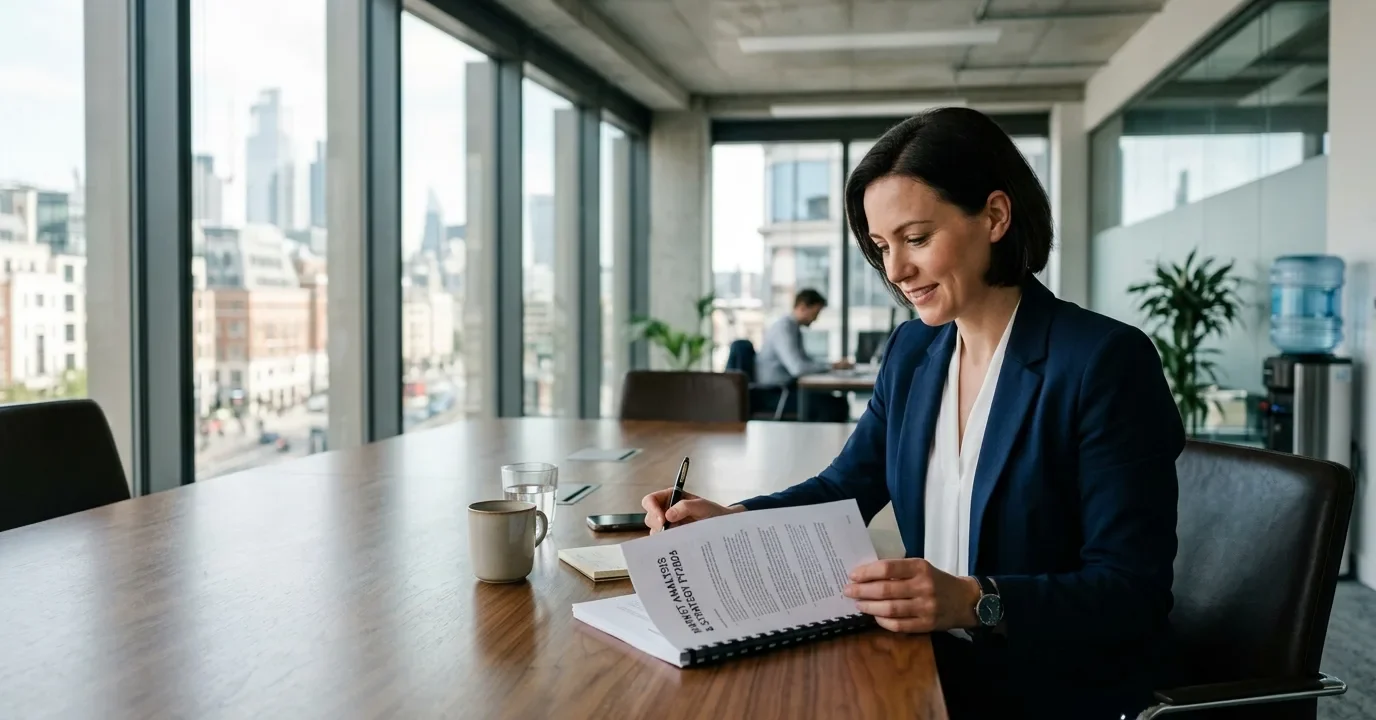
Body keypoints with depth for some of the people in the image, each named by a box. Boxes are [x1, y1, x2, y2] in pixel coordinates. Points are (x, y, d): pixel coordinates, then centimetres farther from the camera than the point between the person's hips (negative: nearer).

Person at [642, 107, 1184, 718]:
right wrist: (730, 520, -5)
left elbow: (1133, 591, -16)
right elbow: (847, 488, 11)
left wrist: (975, 604, -31)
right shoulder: (912, 350, 4)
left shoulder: (1106, 362, -16)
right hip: (938, 668, 5)